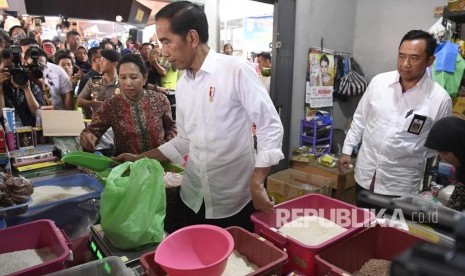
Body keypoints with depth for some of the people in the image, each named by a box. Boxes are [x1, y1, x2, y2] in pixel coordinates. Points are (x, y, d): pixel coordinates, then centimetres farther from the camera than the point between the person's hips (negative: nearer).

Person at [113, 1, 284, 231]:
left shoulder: (237, 70, -14)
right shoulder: (182, 85, 6)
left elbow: (271, 127, -14)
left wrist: (256, 185, -18)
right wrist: (139, 159, 12)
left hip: (235, 200, -5)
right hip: (194, 199, 6)